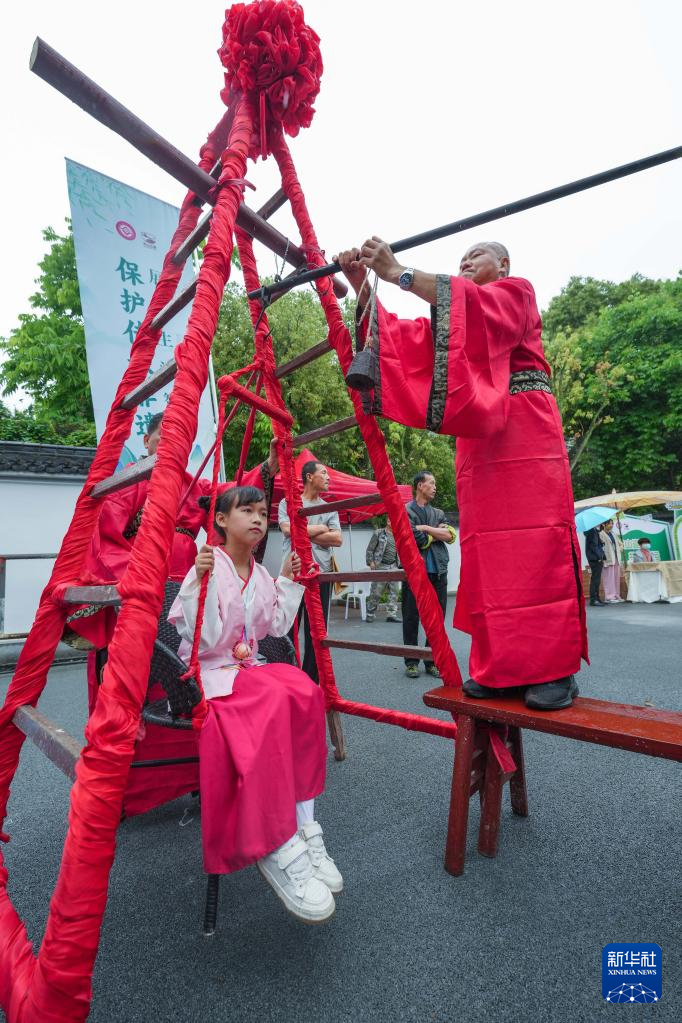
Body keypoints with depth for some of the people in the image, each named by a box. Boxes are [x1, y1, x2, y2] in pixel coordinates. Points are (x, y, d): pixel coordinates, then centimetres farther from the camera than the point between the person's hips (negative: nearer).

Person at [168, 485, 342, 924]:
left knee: (305, 691, -26)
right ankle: (277, 849, -25)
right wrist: (202, 582, -29)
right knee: (271, 701, -35)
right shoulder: (208, 566, -10)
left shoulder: (260, 575, 10)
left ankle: (303, 827, -18)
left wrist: (289, 581, 12)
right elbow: (205, 641, -18)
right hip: (207, 673, -6)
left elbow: (276, 627, 16)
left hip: (248, 668, 6)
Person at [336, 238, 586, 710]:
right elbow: (402, 336, 11)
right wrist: (362, 286, -1)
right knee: (486, 555, -2)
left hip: (525, 437, -5)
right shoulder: (459, 312, 27)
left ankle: (556, 669, -5)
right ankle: (501, 668, 2)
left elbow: (473, 304, -13)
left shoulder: (518, 292, 11)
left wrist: (397, 272, -16)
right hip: (479, 443, 6)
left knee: (537, 547, -11)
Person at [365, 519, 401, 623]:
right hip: (380, 566, -5)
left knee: (394, 591, 1)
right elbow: (370, 549, 0)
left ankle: (391, 614, 7)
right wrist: (371, 562, -8)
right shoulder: (378, 533, 0)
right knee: (376, 591, -1)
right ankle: (370, 614, 11)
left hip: (393, 566, 5)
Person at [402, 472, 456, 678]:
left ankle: (432, 661, 18)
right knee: (411, 618, 2)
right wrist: (437, 533, -1)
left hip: (438, 572, 5)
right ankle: (412, 662, 14)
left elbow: (450, 535, -1)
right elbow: (418, 540, -13)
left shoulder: (438, 513, 17)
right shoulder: (405, 511, 0)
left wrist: (425, 528, -7)